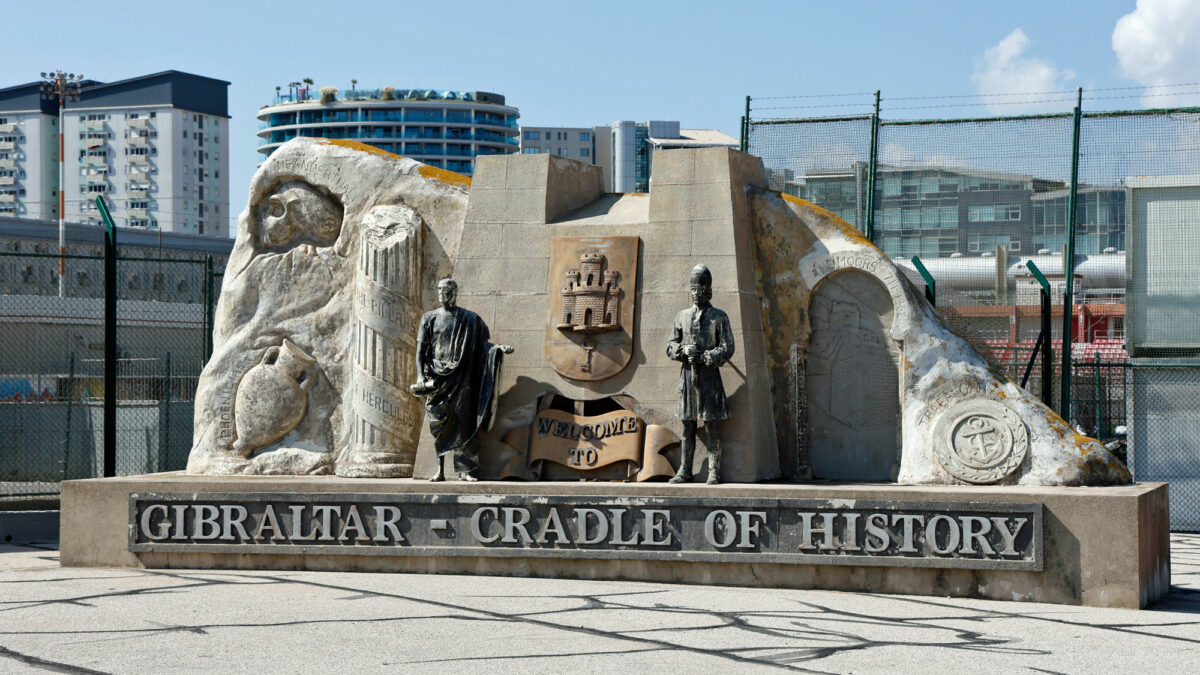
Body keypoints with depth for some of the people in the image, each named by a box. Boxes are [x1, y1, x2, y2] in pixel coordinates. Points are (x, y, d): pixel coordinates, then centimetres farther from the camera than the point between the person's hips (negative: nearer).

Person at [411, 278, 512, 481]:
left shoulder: (470, 319, 8)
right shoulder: (430, 318, 12)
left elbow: (482, 345, 9)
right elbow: (421, 349, 8)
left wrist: (499, 348, -11)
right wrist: (420, 375, -3)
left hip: (460, 378, -1)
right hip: (437, 376, 1)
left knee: (463, 420, -8)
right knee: (438, 422, -3)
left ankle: (464, 469, -8)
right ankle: (440, 469, 1)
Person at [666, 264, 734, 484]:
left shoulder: (719, 317, 1)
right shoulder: (682, 316, 13)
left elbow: (727, 348, -4)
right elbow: (670, 347, 13)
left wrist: (705, 357, -15)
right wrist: (684, 350, -8)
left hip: (709, 375, -4)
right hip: (687, 375, 4)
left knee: (712, 425, -3)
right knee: (688, 426, 7)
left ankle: (714, 472, -1)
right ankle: (684, 470, 11)